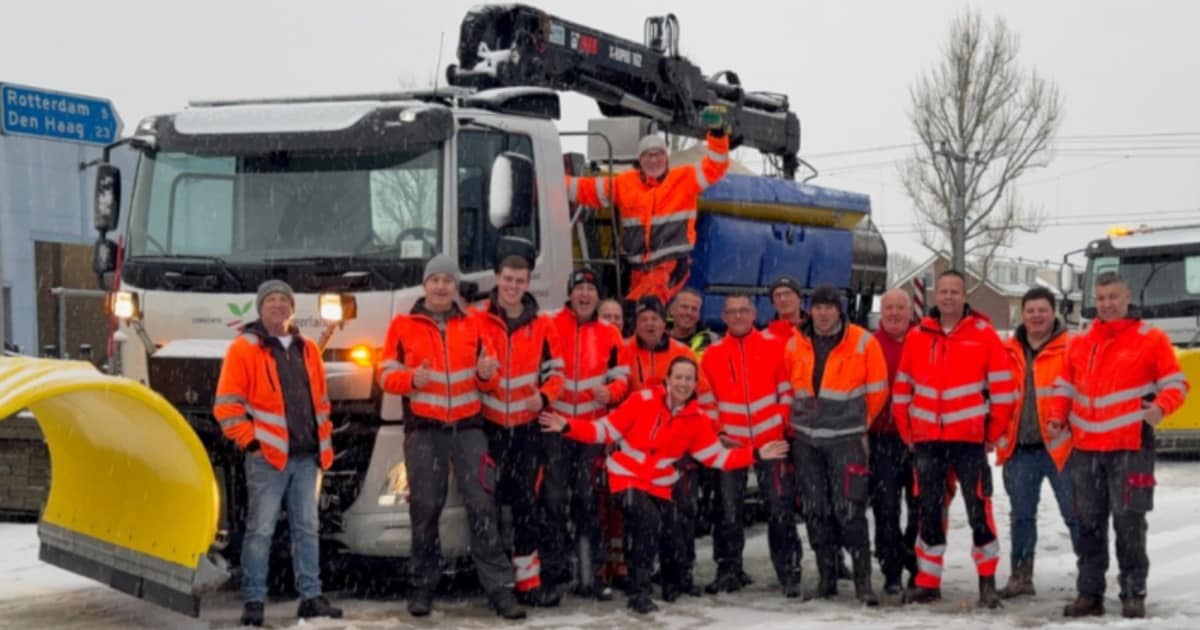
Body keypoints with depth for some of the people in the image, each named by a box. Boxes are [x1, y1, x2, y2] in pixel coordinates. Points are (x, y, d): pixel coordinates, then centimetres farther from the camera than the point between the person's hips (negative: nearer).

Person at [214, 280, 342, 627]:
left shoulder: (307, 349, 16)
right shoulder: (244, 348, -2)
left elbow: (321, 401, 22)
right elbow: (227, 405, -5)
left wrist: (325, 442, 14)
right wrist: (250, 439, -11)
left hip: (306, 457, 6)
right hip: (267, 456, -5)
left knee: (307, 528, 8)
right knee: (260, 531, -4)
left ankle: (311, 596, 14)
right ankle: (253, 600, 1)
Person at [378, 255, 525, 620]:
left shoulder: (472, 326, 10)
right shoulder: (403, 326, 4)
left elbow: (490, 379, 12)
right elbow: (386, 375, 1)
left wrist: (487, 374, -12)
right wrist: (412, 378, -20)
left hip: (468, 428, 1)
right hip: (423, 430, -1)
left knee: (482, 504, -4)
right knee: (425, 507, 4)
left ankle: (499, 588, -4)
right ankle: (422, 586, 17)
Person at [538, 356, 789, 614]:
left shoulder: (697, 419, -3)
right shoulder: (643, 400, -15)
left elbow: (716, 456, -1)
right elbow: (607, 430, -13)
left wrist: (756, 454, -10)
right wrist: (568, 427, -26)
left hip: (660, 485, 4)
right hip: (627, 476, -4)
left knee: (673, 542, 3)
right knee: (649, 522, -31)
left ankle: (673, 584, 41)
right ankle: (639, 592, -18)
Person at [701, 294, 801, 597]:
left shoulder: (773, 348, 1)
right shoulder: (712, 354, 4)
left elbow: (787, 391, 4)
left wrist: (784, 427, -4)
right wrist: (718, 432, -2)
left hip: (771, 442, -1)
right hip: (730, 444, 1)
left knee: (781, 508, -1)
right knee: (729, 511, 7)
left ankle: (789, 572, 4)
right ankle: (728, 571, 17)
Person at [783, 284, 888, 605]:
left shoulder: (863, 343, -5)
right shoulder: (795, 344, 5)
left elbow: (877, 391, 3)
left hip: (846, 439, -4)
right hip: (806, 439, 4)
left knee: (850, 510, -9)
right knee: (816, 511, 7)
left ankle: (862, 579, -5)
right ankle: (826, 576, 16)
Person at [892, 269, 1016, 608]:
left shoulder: (983, 334, -2)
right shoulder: (917, 336, 7)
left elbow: (1003, 388, -2)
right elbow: (902, 389, 11)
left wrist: (993, 434, -2)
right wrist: (907, 432, 8)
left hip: (970, 439, -3)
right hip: (926, 440, 3)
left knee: (979, 509, -3)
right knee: (929, 510, 8)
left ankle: (987, 580, 5)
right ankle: (928, 581, 16)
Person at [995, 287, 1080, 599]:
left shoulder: (1071, 349, -3)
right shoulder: (1008, 352, 10)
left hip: (1060, 447, -4)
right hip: (1019, 448, 5)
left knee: (1075, 514, -1)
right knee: (1021, 515, 12)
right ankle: (1021, 576, 22)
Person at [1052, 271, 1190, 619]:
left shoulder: (1151, 339, -2)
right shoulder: (1080, 342, 12)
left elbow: (1176, 383, -2)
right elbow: (1065, 385, 20)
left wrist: (1161, 407, -21)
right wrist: (1057, 417, 4)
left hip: (1130, 447, -5)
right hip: (1085, 447, 5)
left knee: (1129, 522, -4)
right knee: (1088, 522, 8)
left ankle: (1133, 594, 4)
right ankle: (1089, 593, 15)